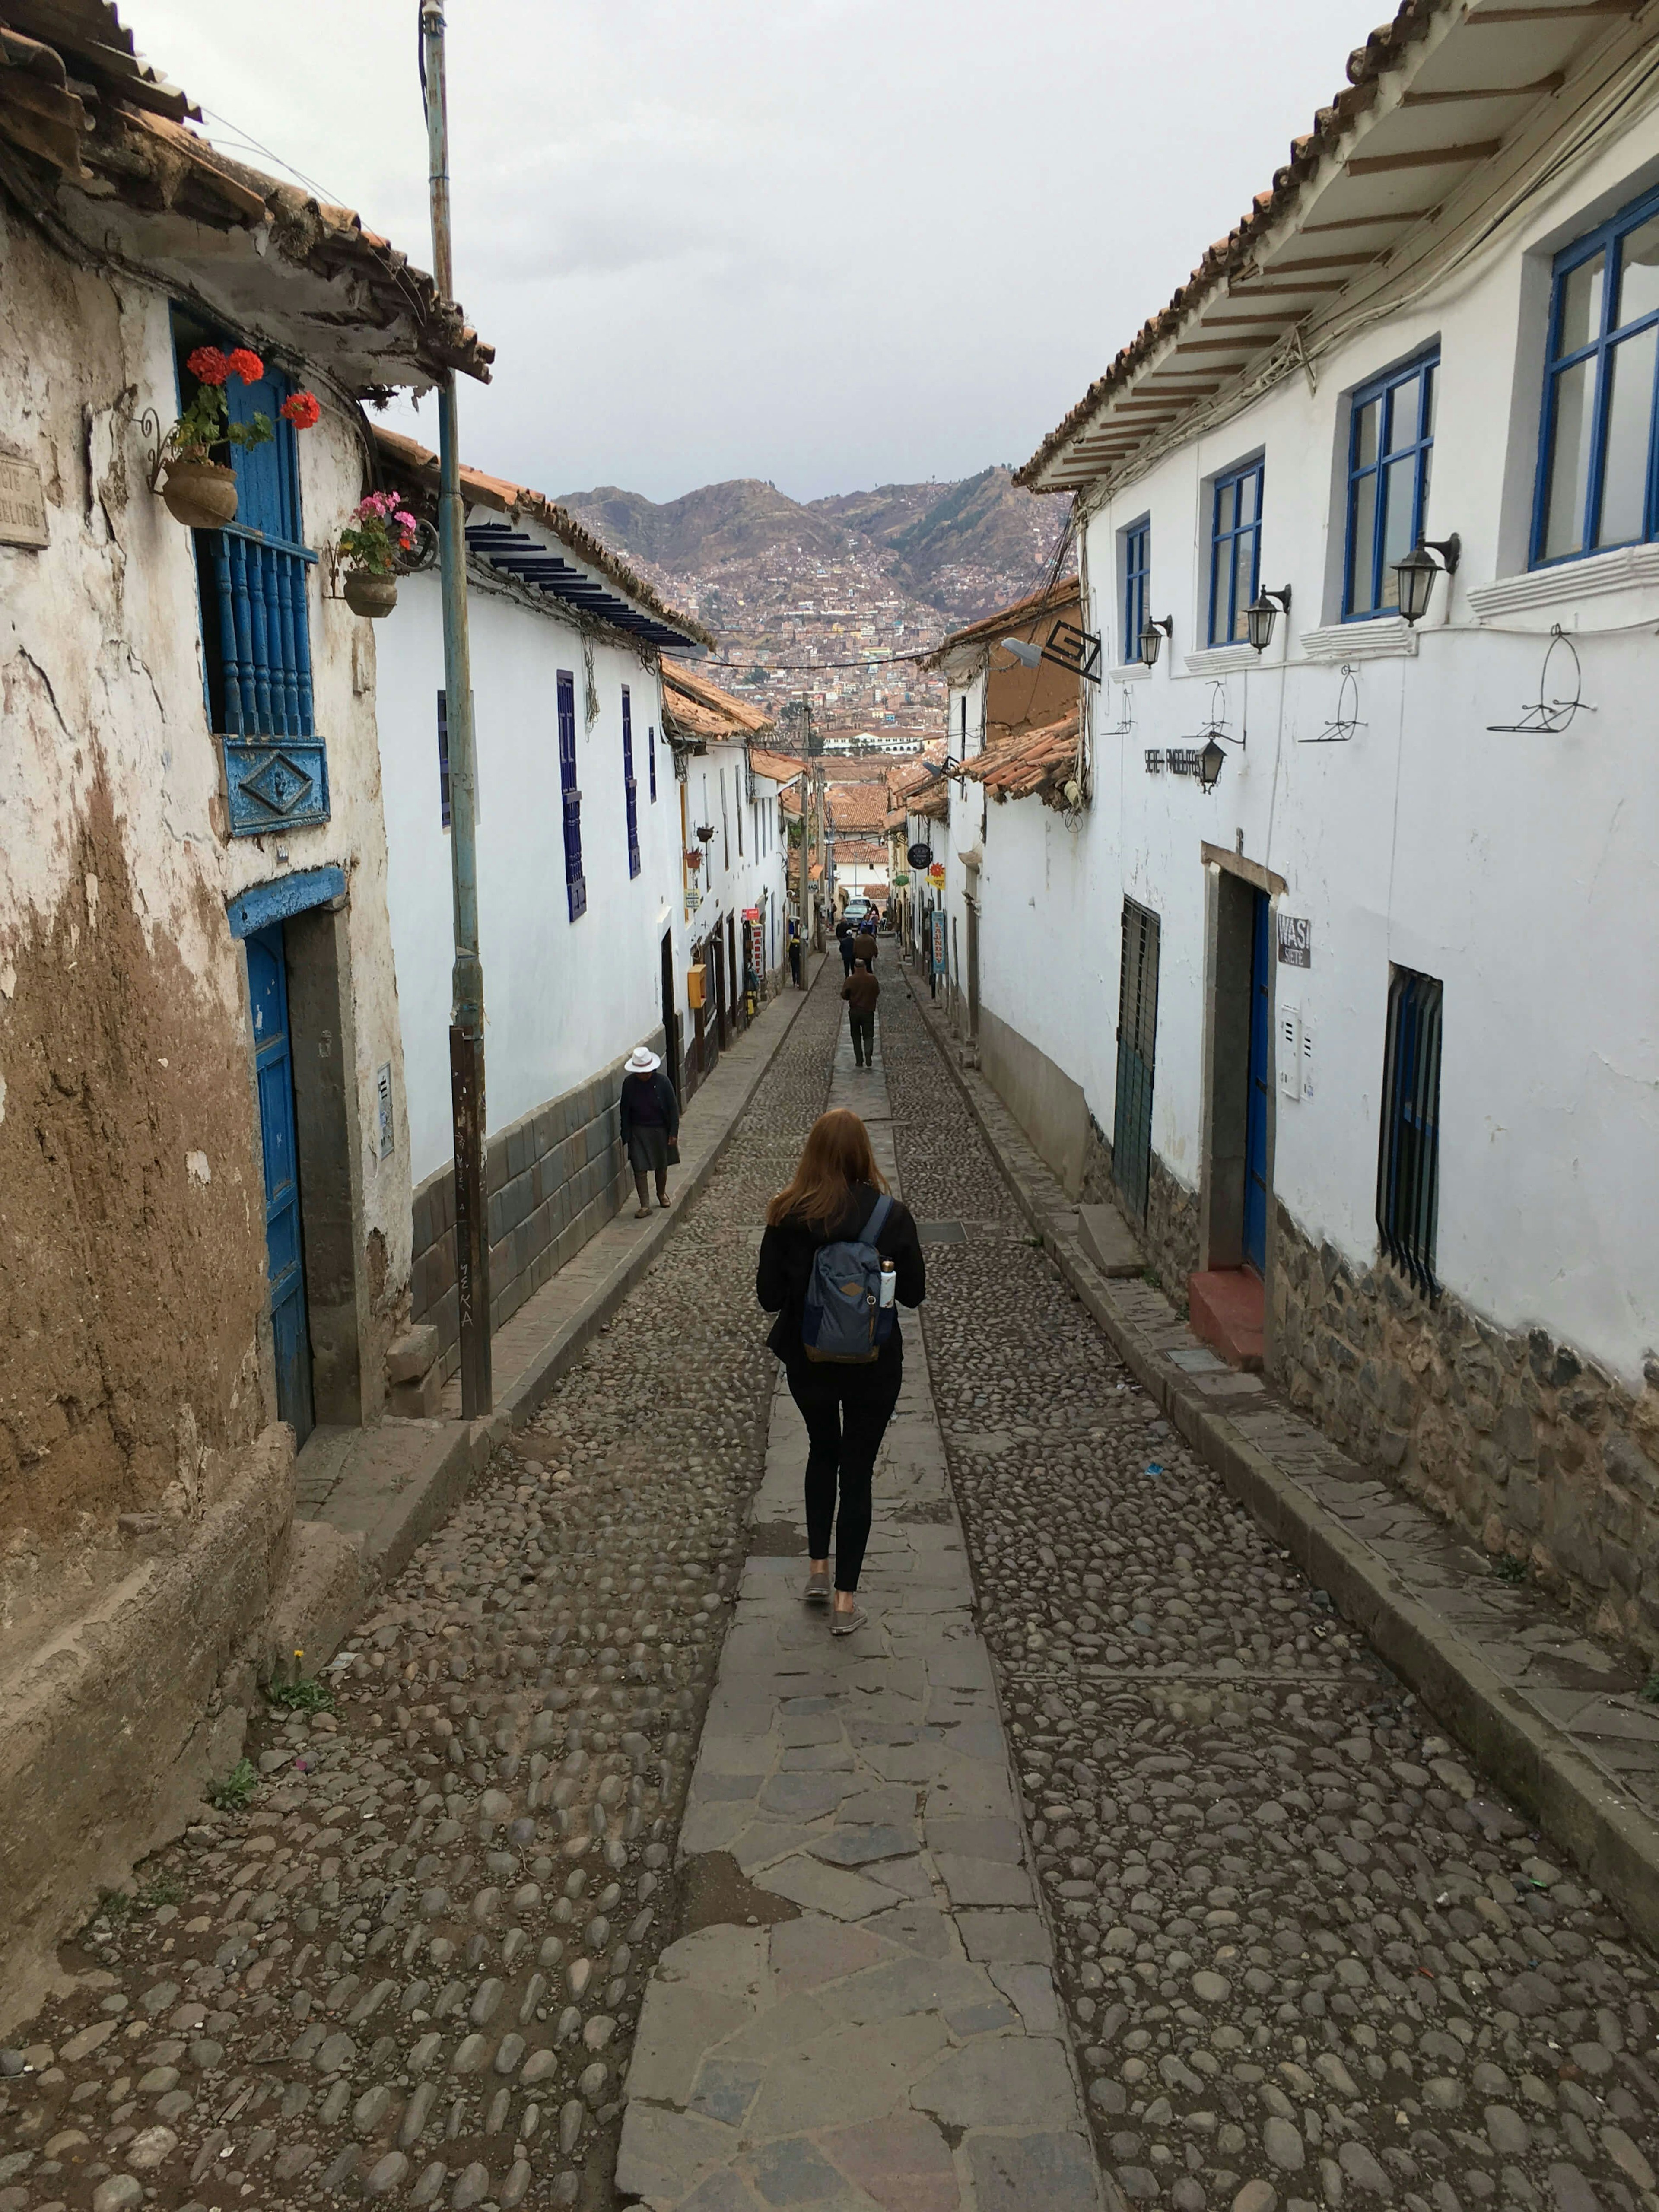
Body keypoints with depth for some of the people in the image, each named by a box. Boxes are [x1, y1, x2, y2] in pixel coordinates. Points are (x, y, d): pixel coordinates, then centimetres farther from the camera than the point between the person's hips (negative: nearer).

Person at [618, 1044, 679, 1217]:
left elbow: (673, 1109, -6)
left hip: (660, 1130, 0)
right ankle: (645, 1205, 4)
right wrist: (626, 1136, -2)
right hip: (638, 1132, 0)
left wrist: (674, 1133, -9)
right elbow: (625, 1111, -1)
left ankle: (662, 1193, 41)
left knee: (662, 1166, 15)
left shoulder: (662, 1082, -14)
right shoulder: (629, 1083, -9)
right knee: (639, 1169, -4)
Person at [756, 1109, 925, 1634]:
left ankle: (817, 1570, 33)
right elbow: (914, 1293, -6)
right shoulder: (891, 1215, -15)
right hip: (874, 1363, -1)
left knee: (822, 1452, 26)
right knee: (857, 1471, 11)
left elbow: (769, 1296, -9)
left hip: (808, 1359, 1)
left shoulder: (788, 1215, -14)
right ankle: (846, 1599, 15)